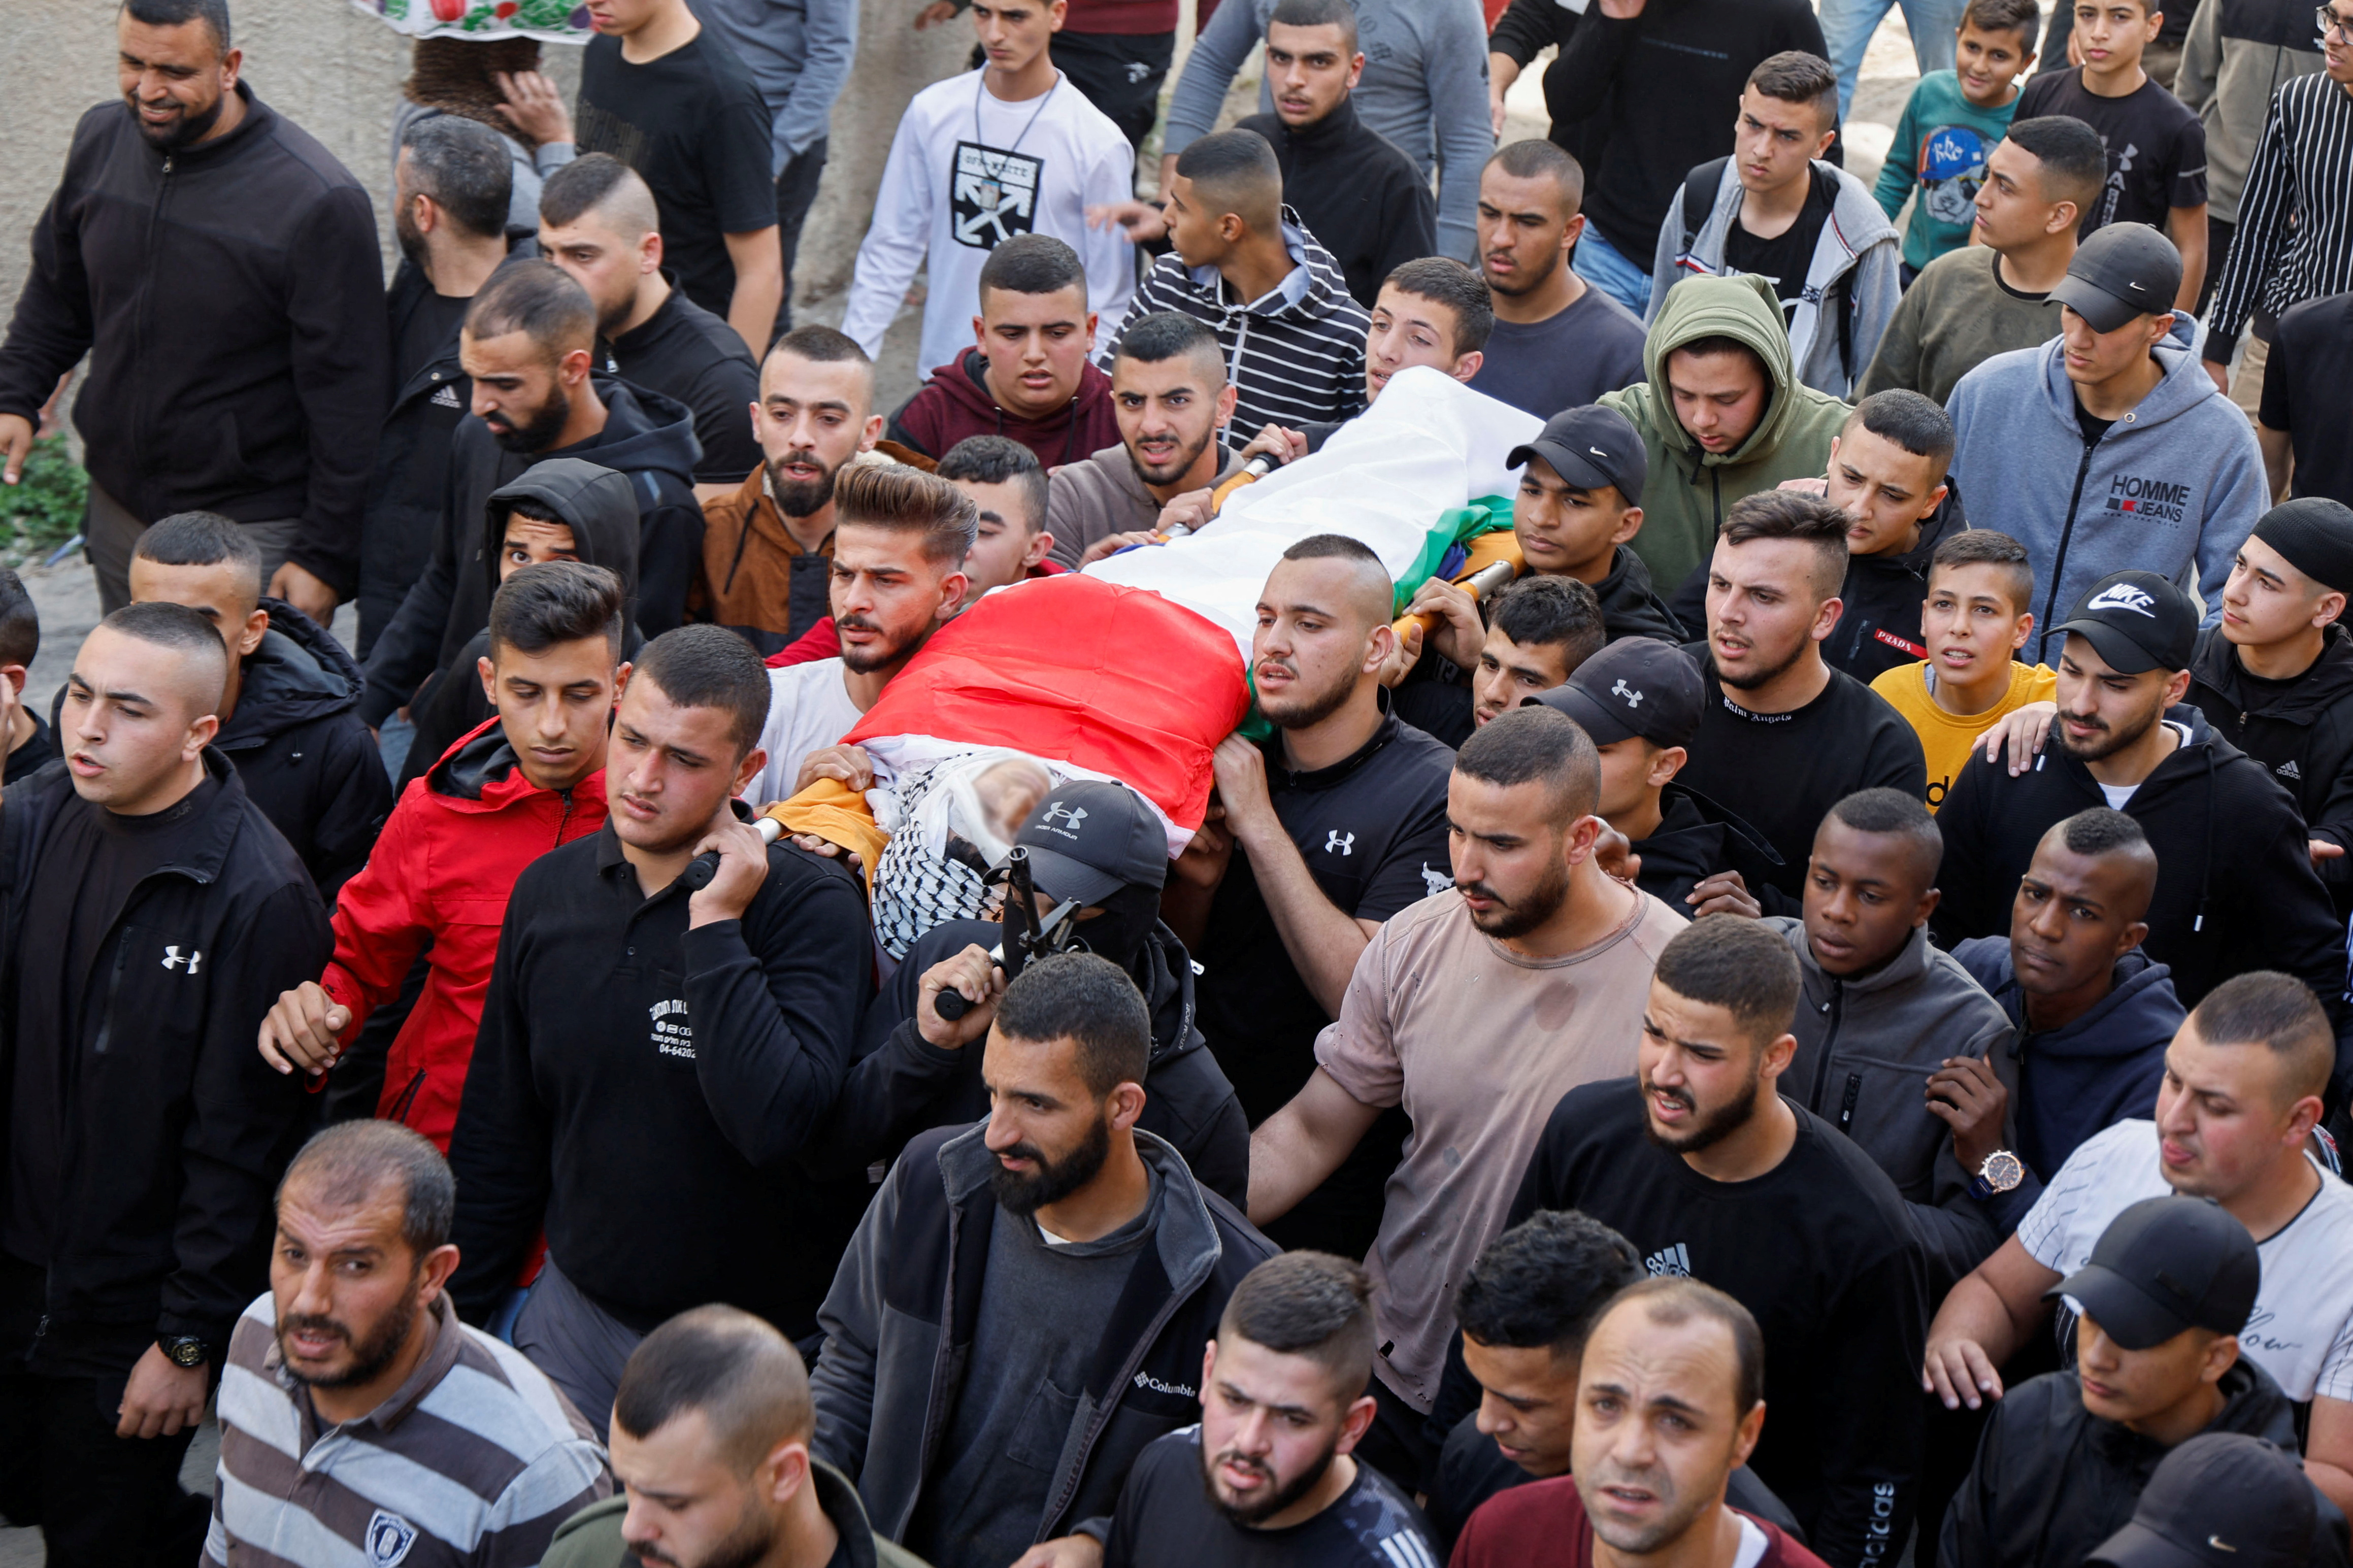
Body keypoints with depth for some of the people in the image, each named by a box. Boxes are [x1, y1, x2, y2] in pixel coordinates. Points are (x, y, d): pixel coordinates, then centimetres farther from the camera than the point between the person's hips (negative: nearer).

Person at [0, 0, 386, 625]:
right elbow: (56, 293, 18)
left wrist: (326, 560, -14)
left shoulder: (318, 203, -19)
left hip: (254, 531, -6)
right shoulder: (101, 141, 0)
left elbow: (349, 397, -15)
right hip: (118, 508, 6)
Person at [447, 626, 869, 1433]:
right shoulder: (549, 889, 1)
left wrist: (715, 926, -25)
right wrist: (452, 1326, 12)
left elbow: (774, 1122, -29)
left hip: (750, 1340, -4)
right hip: (577, 1315, 4)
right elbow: (496, 1139, 11)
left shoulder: (810, 903, -14)